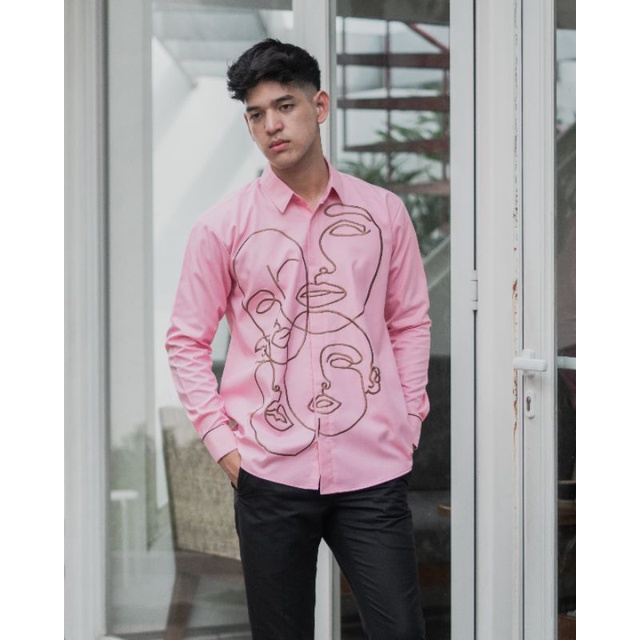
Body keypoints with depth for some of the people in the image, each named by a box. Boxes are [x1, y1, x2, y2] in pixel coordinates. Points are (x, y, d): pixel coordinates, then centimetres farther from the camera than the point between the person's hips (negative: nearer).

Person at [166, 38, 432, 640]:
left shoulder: (384, 212, 5)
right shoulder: (223, 226, 0)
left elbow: (410, 322, 12)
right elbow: (186, 342, 5)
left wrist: (408, 423, 5)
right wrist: (222, 441, -2)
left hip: (374, 471, 1)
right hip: (270, 475, 0)